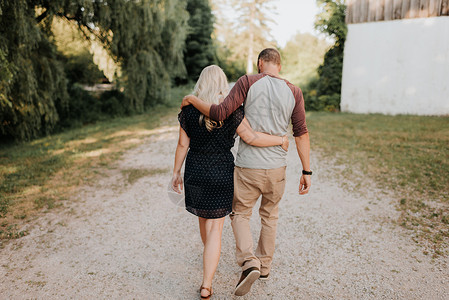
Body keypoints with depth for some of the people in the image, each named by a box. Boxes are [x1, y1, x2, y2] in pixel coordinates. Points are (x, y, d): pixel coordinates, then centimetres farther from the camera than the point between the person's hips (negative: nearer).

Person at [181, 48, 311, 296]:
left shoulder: (248, 82, -8)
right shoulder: (294, 92, 1)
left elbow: (220, 113, -16)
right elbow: (301, 133, -2)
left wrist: (192, 99, -1)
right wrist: (306, 171, 3)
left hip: (247, 167, -3)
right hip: (277, 167, 3)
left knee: (240, 214, 17)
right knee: (269, 215, 23)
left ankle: (249, 262, -3)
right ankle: (264, 265, 37)